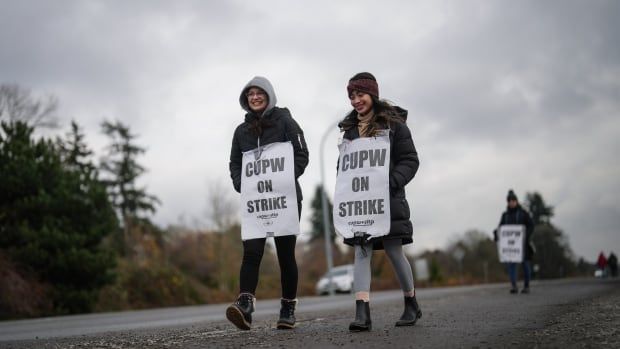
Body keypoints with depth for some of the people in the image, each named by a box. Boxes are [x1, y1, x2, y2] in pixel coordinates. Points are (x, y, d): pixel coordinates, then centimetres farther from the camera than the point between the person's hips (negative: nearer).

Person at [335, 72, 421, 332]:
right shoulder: (350, 129, 15)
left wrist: (390, 182, -18)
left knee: (394, 252, 2)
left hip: (388, 200, -4)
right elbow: (343, 165, 20)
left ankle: (412, 305, 22)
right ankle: (362, 314, -15)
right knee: (361, 253, -7)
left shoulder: (394, 124, 1)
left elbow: (410, 160, -3)